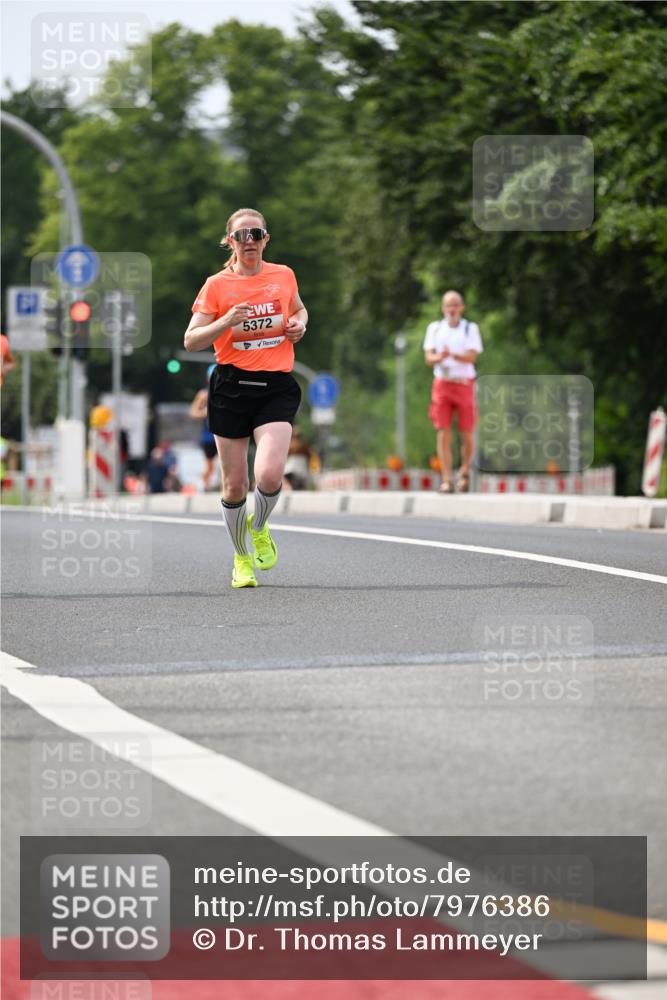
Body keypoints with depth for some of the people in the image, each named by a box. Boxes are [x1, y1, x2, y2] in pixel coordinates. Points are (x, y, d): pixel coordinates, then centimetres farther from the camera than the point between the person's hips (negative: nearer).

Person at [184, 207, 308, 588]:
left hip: (277, 387, 0)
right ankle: (241, 558, 26)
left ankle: (259, 528, 14)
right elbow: (191, 341, -4)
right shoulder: (217, 285, -1)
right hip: (231, 388, 0)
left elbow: (299, 310, 27)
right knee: (235, 484, 3)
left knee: (270, 474, -19)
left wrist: (299, 323, 4)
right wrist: (226, 321, -20)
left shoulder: (284, 276, 6)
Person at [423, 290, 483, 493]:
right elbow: (428, 357, 2)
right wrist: (439, 357, -21)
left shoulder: (471, 329, 3)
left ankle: (464, 472, 25)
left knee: (467, 434, 2)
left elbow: (471, 356, -10)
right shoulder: (434, 328, 10)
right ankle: (446, 480, -8)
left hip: (464, 384, -1)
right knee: (443, 434, -7)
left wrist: (453, 355, -29)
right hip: (442, 384, 1)